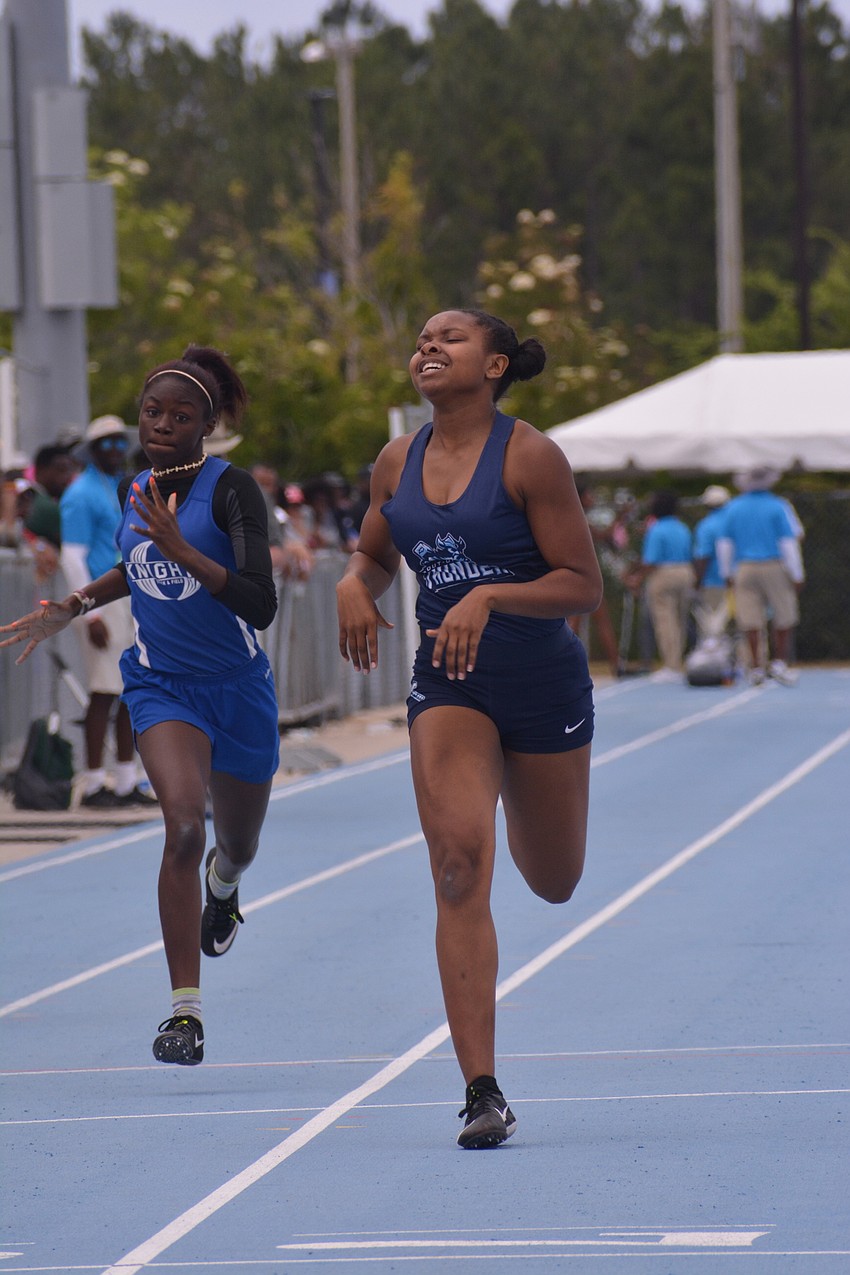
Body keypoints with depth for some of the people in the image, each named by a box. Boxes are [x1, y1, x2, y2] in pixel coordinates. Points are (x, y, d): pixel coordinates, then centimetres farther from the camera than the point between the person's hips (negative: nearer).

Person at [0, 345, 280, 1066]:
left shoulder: (232, 489, -15)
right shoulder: (139, 490, 1)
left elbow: (261, 606, -26)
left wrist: (184, 553, -35)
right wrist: (71, 608, 16)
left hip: (237, 687, -2)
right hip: (162, 684, 2)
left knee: (238, 845, 19)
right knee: (183, 818, -24)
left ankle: (223, 884, 60)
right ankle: (185, 1011, -23)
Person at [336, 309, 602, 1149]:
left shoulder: (529, 457, -12)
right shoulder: (397, 464, 2)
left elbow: (583, 585, -13)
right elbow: (375, 554, 20)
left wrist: (489, 597, -27)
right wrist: (354, 586, -3)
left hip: (543, 684, -2)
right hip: (447, 685, 2)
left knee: (554, 884, 15)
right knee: (459, 866, -17)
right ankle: (482, 1093, -19)